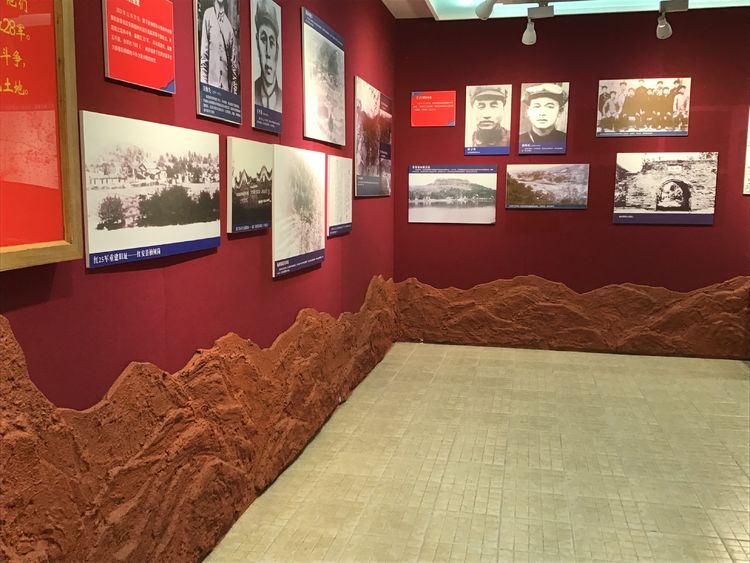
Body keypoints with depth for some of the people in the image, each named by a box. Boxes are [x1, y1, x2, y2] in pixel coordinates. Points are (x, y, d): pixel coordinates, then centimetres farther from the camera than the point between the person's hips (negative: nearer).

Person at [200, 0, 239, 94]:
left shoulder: (229, 24, 12)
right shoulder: (208, 14, 5)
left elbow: (234, 60, 12)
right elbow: (203, 51, 0)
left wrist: (235, 89, 7)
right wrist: (203, 82, -8)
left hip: (226, 83, 3)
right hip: (211, 80, -3)